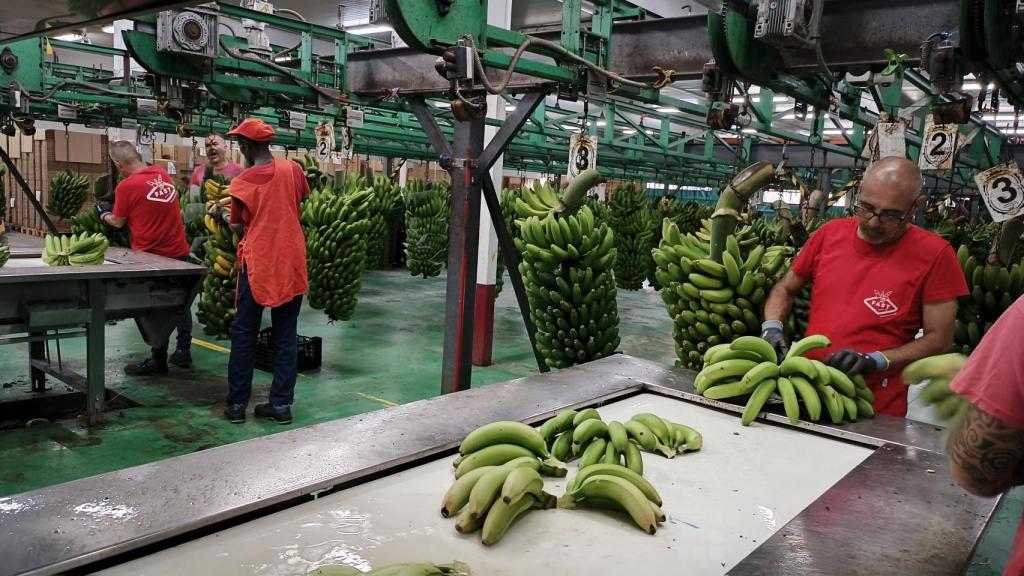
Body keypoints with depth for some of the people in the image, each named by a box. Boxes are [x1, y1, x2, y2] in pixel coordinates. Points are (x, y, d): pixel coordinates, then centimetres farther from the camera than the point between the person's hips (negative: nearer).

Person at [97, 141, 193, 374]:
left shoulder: (126, 186, -14)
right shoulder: (162, 174, 2)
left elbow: (118, 222, -2)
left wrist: (103, 214, 18)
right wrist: (116, 204, 24)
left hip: (152, 255, -5)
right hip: (179, 250, 5)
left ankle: (158, 360, 15)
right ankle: (183, 351, 22)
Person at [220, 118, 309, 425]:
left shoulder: (241, 183, -7)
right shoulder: (292, 170, -1)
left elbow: (238, 227, 3)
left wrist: (222, 216, 23)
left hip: (257, 264, -2)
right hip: (291, 263, 2)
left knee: (244, 334, 10)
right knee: (286, 336, 8)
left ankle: (236, 404, 15)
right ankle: (281, 404, 10)